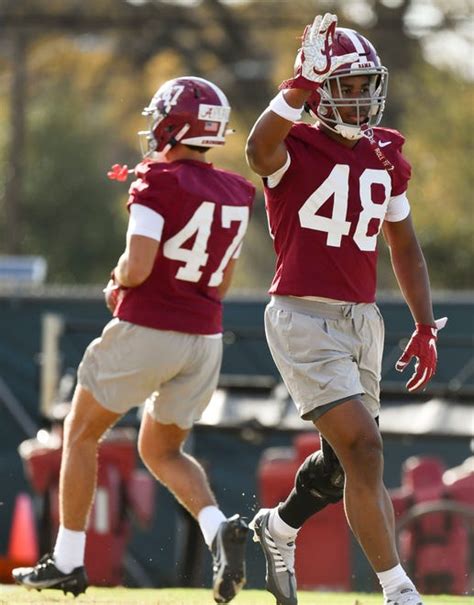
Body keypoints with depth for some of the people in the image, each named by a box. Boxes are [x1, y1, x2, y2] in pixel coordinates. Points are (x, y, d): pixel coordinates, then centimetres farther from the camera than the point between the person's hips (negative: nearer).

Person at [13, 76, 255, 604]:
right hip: (205, 338, 6)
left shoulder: (158, 183, -13)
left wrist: (118, 281, 2)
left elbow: (137, 267, -21)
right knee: (162, 450, 20)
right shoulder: (236, 194, 8)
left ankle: (67, 560, 17)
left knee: (81, 435, 14)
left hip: (145, 331, -6)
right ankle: (220, 528, -8)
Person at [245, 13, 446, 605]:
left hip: (362, 319, 7)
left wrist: (424, 326, 17)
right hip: (303, 317, -7)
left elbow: (404, 246, 19)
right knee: (364, 450, -16)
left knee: (343, 462, 16)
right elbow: (260, 150, -37)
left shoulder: (386, 157, 9)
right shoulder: (295, 149, -10)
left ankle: (277, 529, 44)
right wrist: (303, 83, -43)